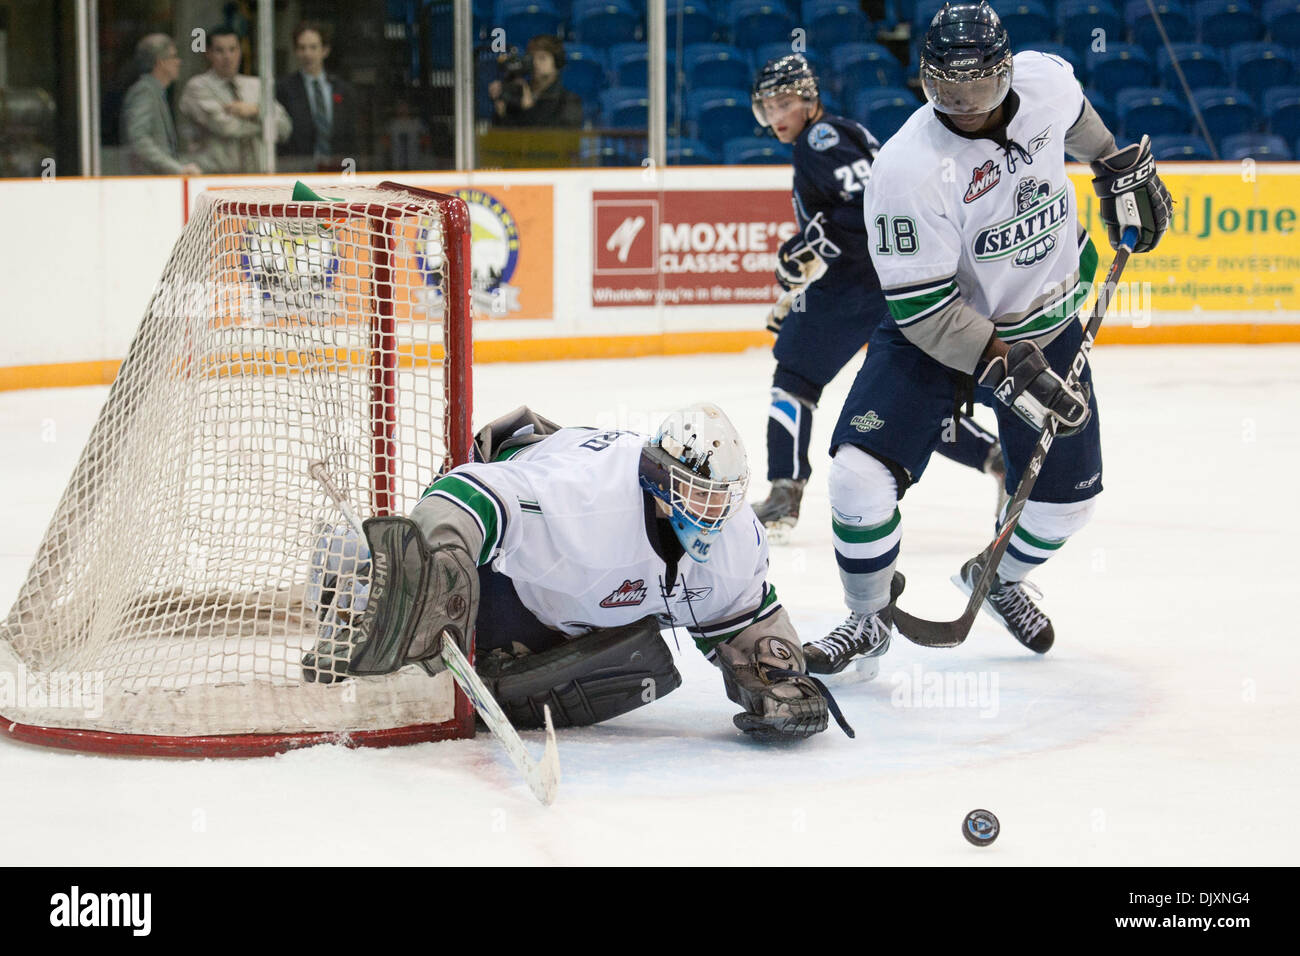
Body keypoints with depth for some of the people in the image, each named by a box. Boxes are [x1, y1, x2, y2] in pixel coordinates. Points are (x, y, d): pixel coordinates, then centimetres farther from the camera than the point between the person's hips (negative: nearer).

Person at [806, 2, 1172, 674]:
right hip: (932, 331, -4)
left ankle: (1000, 579, 42)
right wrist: (1005, 367, -32)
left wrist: (1118, 167, 16)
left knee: (1067, 495, 8)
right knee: (862, 472, -19)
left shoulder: (1044, 79, -17)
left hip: (1046, 322, 4)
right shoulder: (909, 171, -30)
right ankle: (868, 618, 6)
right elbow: (923, 309, -27)